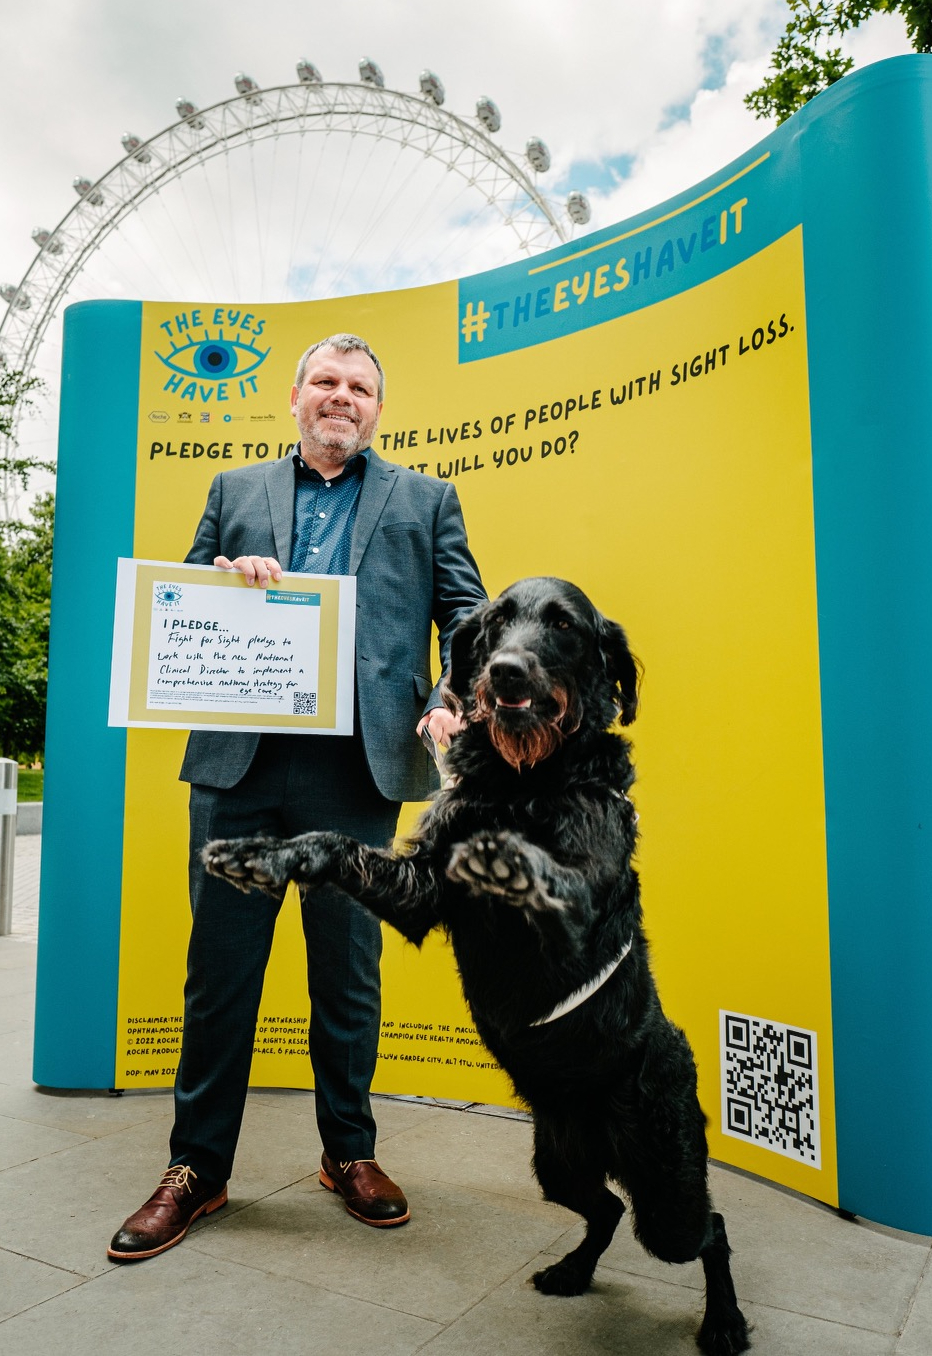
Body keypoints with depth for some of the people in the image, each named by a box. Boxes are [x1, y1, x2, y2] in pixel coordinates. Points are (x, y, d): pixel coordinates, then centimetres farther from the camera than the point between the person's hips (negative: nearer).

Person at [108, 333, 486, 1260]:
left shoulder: (424, 500, 15)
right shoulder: (235, 490, 19)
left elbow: (464, 610, 6)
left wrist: (451, 702, -12)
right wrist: (224, 582, -6)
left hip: (359, 765, -1)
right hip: (237, 762, 2)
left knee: (349, 971, 9)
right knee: (218, 966, 7)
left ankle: (349, 1153, 29)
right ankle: (196, 1167, 24)